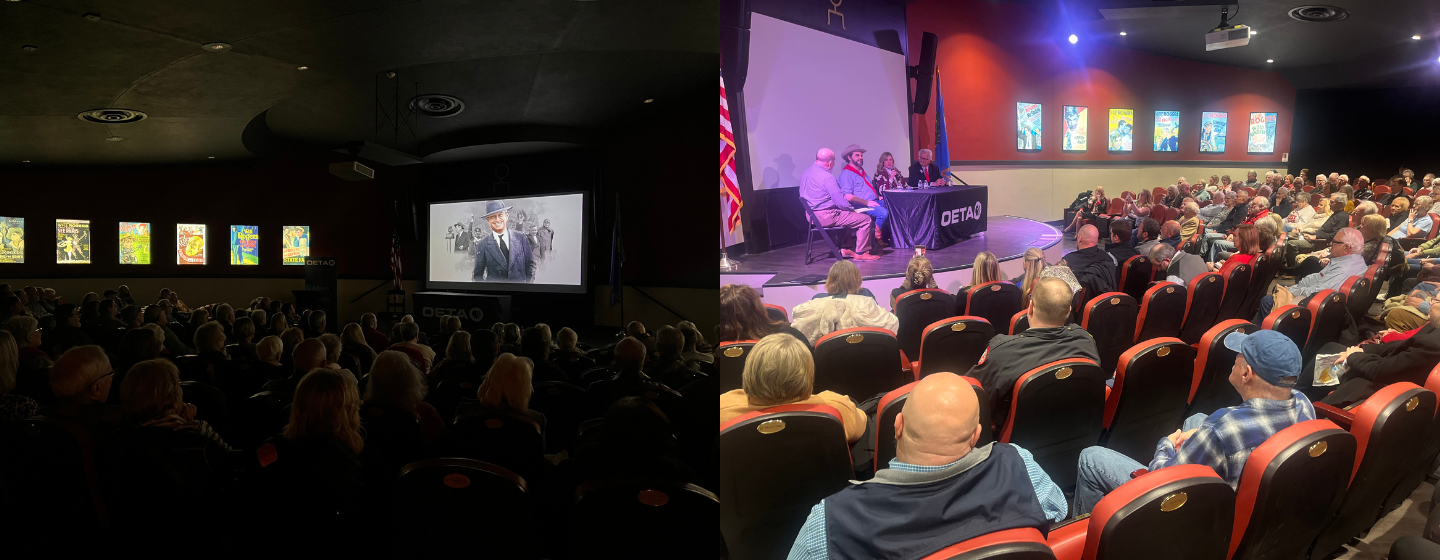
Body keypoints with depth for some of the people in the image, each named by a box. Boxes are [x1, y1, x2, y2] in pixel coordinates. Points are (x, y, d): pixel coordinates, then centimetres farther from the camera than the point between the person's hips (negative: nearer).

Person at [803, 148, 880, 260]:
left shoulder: (804, 174, 9)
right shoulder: (827, 177, -19)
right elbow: (841, 202, -20)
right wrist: (852, 209, -1)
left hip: (812, 216, 10)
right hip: (827, 216, -10)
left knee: (848, 216, 32)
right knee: (866, 220, -4)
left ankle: (845, 249, 26)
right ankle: (861, 253, 3)